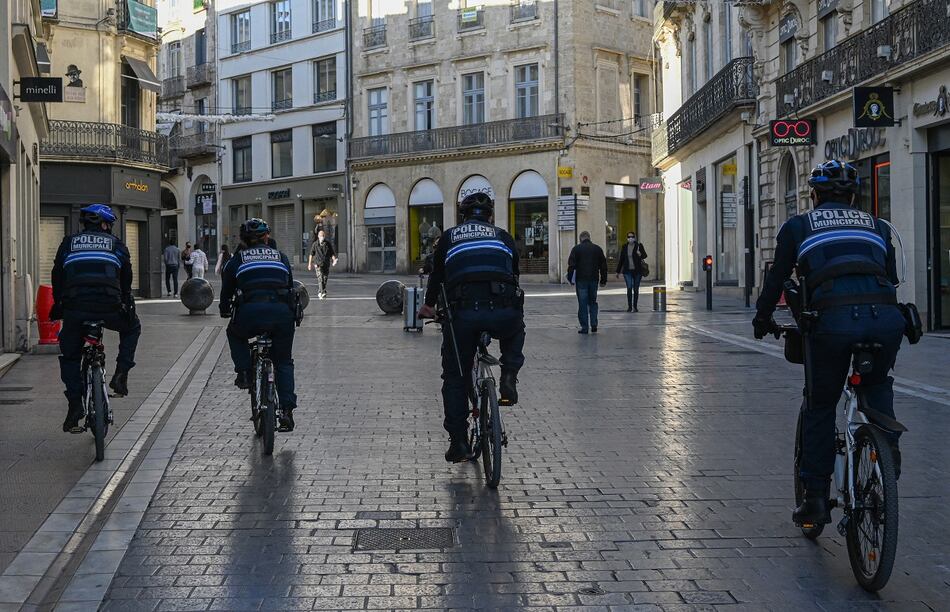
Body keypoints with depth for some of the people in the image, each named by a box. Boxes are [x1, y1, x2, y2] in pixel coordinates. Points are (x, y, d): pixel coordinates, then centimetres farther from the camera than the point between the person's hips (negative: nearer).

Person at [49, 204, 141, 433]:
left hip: (74, 310, 1)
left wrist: (58, 305, 25)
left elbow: (57, 277, 15)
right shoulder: (116, 245, 13)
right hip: (109, 309, -1)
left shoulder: (68, 243, 15)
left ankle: (74, 408, 9)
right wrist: (127, 305, 29)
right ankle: (121, 374, 13)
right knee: (131, 327, 30)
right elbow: (126, 281, 16)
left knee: (70, 358, 18)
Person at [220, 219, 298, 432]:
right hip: (281, 311, 2)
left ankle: (244, 372, 13)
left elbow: (227, 290, 23)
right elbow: (290, 287, 29)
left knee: (235, 334, 33)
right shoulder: (281, 257, 23)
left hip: (250, 311, -1)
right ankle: (287, 410, 3)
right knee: (284, 361, 17)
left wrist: (225, 310, 41)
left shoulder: (237, 259, 18)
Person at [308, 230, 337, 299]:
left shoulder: (328, 244, 5)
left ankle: (319, 292, 26)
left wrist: (334, 260, -14)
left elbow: (332, 253, 4)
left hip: (326, 264, 3)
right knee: (320, 278, -15)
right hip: (318, 264, -3)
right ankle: (322, 293, -22)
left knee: (325, 278, 8)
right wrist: (310, 263, 8)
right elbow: (311, 254, 8)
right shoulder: (315, 244, 2)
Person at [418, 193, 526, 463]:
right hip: (503, 313, 0)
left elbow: (436, 274, 33)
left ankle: (458, 441, 12)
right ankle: (509, 377, 13)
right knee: (515, 331, 37)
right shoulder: (503, 236, 25)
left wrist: (429, 305, 51)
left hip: (462, 313, 0)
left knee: (455, 378, 17)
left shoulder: (449, 236, 23)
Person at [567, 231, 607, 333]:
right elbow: (603, 266, 10)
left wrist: (570, 279, 0)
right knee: (593, 302, 15)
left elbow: (571, 265, -6)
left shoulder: (576, 249, -1)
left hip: (581, 280, -3)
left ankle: (584, 327, -1)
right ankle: (594, 324, 4)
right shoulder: (598, 249, 9)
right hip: (594, 280, 3)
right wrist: (603, 280, 15)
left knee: (583, 304, 0)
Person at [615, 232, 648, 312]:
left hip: (637, 270, -1)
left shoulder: (639, 245, -2)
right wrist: (618, 271, 13)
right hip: (627, 271, 1)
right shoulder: (625, 247, 5)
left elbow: (645, 255, -12)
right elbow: (621, 259, 11)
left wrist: (640, 254, -36)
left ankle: (635, 307, 15)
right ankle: (629, 306, -8)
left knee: (636, 289, 5)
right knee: (629, 288, -11)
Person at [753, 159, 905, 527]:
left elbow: (776, 279, 22)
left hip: (834, 318, -2)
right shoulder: (877, 227, 28)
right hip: (886, 316, 2)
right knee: (877, 384, 33)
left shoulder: (797, 227, 20)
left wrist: (762, 320, 38)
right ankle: (887, 449, 12)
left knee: (819, 407, 15)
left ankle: (816, 498, 15)